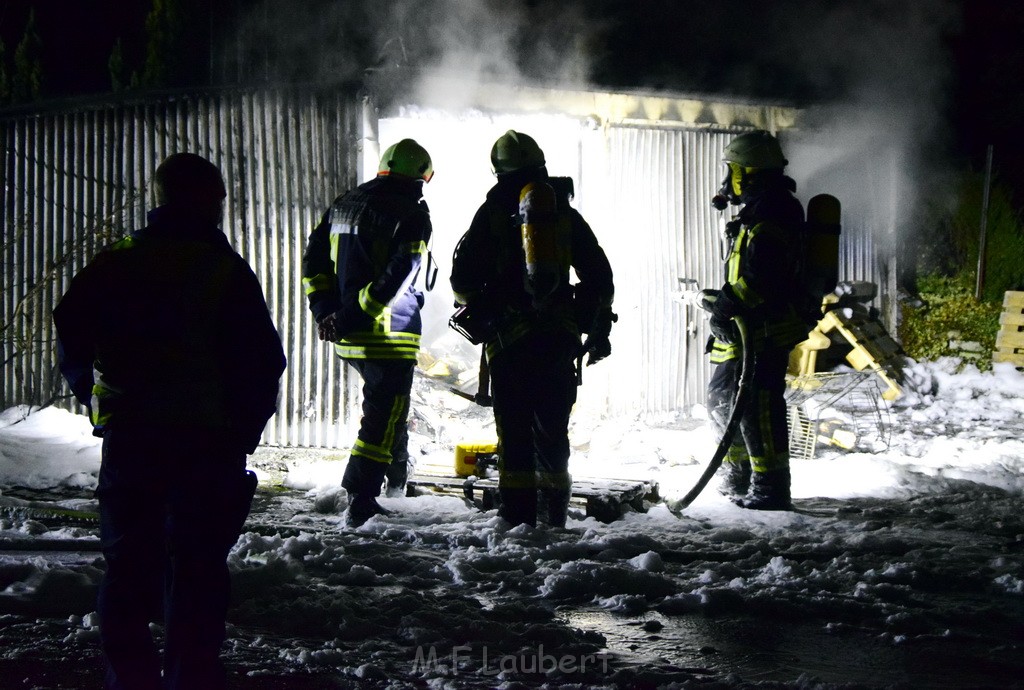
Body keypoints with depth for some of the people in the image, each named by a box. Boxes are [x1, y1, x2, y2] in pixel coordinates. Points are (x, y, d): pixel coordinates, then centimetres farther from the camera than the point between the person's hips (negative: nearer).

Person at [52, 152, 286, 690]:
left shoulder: (117, 261, 4)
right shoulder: (227, 270, -4)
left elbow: (70, 333, 2)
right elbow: (264, 359, -6)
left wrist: (95, 399, 14)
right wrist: (245, 431, 5)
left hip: (128, 437, 3)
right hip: (209, 438, -2)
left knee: (128, 563, 11)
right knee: (197, 568, 4)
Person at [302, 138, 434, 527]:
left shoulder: (345, 203, 11)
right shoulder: (412, 214, -10)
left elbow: (313, 260, 9)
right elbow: (396, 278, -21)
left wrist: (325, 311, 6)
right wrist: (349, 319, -19)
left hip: (348, 338, 7)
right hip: (390, 334, -7)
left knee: (384, 401, 28)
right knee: (383, 417, -1)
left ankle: (396, 474, 38)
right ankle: (360, 503, -5)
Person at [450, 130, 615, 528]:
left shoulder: (493, 211, 1)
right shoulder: (564, 211, 10)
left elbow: (463, 278, 0)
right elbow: (599, 275, 11)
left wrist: (477, 310, 18)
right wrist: (599, 328, 18)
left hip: (509, 334, -3)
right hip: (559, 334, 3)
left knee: (514, 425, 0)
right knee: (553, 426, 10)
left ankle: (516, 512, -2)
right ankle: (554, 510, 11)